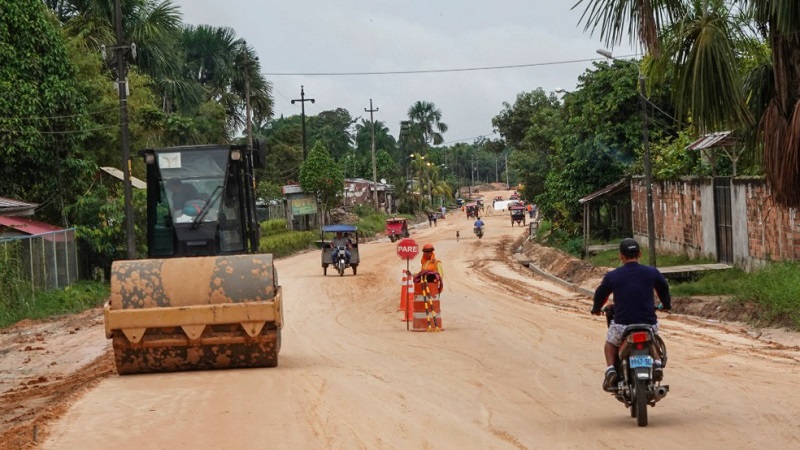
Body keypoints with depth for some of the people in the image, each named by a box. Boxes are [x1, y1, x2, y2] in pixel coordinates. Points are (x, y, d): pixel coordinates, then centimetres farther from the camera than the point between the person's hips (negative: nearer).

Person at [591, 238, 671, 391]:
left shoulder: (612, 276, -2)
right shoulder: (652, 272, 2)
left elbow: (600, 293, 15)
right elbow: (664, 288, 21)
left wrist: (596, 308, 37)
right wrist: (667, 305, 42)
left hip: (622, 325, -1)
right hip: (648, 324, 1)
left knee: (610, 343, 30)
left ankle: (611, 369, 7)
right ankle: (656, 363, 13)